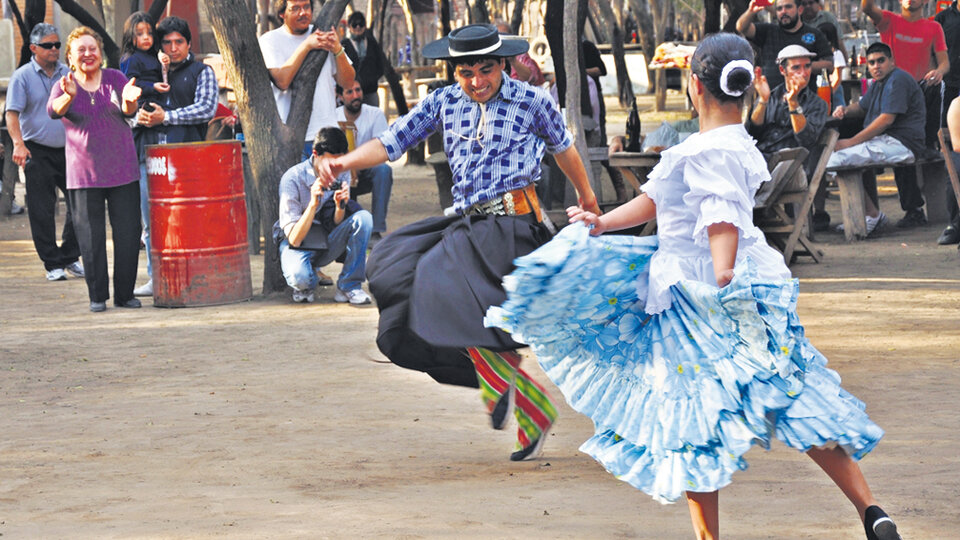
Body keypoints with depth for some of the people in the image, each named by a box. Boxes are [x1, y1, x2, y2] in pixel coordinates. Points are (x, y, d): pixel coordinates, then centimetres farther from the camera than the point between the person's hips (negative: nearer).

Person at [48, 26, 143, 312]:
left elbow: (128, 111, -9)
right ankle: (97, 296, 8)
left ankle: (125, 293, 10)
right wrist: (68, 97, -39)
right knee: (91, 236, -2)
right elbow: (53, 110, -17)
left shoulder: (115, 79, 5)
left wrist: (129, 100, -33)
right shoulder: (65, 85, 3)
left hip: (121, 170, 1)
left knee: (127, 233, 0)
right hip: (84, 172, -1)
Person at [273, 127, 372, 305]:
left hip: (327, 243, 5)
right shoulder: (293, 179, -21)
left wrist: (340, 206, -24)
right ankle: (308, 282, 2)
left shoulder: (342, 174, -6)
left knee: (363, 217, -23)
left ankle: (349, 286, -13)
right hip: (299, 244, -5)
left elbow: (337, 227, -3)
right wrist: (313, 204, -35)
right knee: (299, 277, -38)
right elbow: (294, 239, -23)